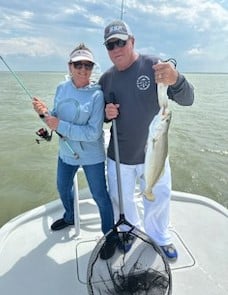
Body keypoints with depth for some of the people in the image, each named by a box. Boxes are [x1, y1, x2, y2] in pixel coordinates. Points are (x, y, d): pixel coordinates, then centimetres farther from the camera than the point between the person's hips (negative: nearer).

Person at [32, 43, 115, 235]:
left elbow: (94, 133, -27)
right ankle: (69, 217, 56)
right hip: (66, 152, 6)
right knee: (63, 188, 26)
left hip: (91, 156, -6)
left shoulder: (97, 94, -22)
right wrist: (44, 113, -18)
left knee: (100, 196, 8)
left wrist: (60, 126, -27)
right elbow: (56, 119, 3)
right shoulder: (62, 88, -5)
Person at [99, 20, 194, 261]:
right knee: (121, 200, 18)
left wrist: (175, 81, -39)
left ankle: (160, 238, 43)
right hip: (118, 157, 3)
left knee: (159, 199, 14)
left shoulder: (153, 66, -10)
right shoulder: (106, 79, -1)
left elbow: (187, 99, -16)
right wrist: (106, 114, -13)